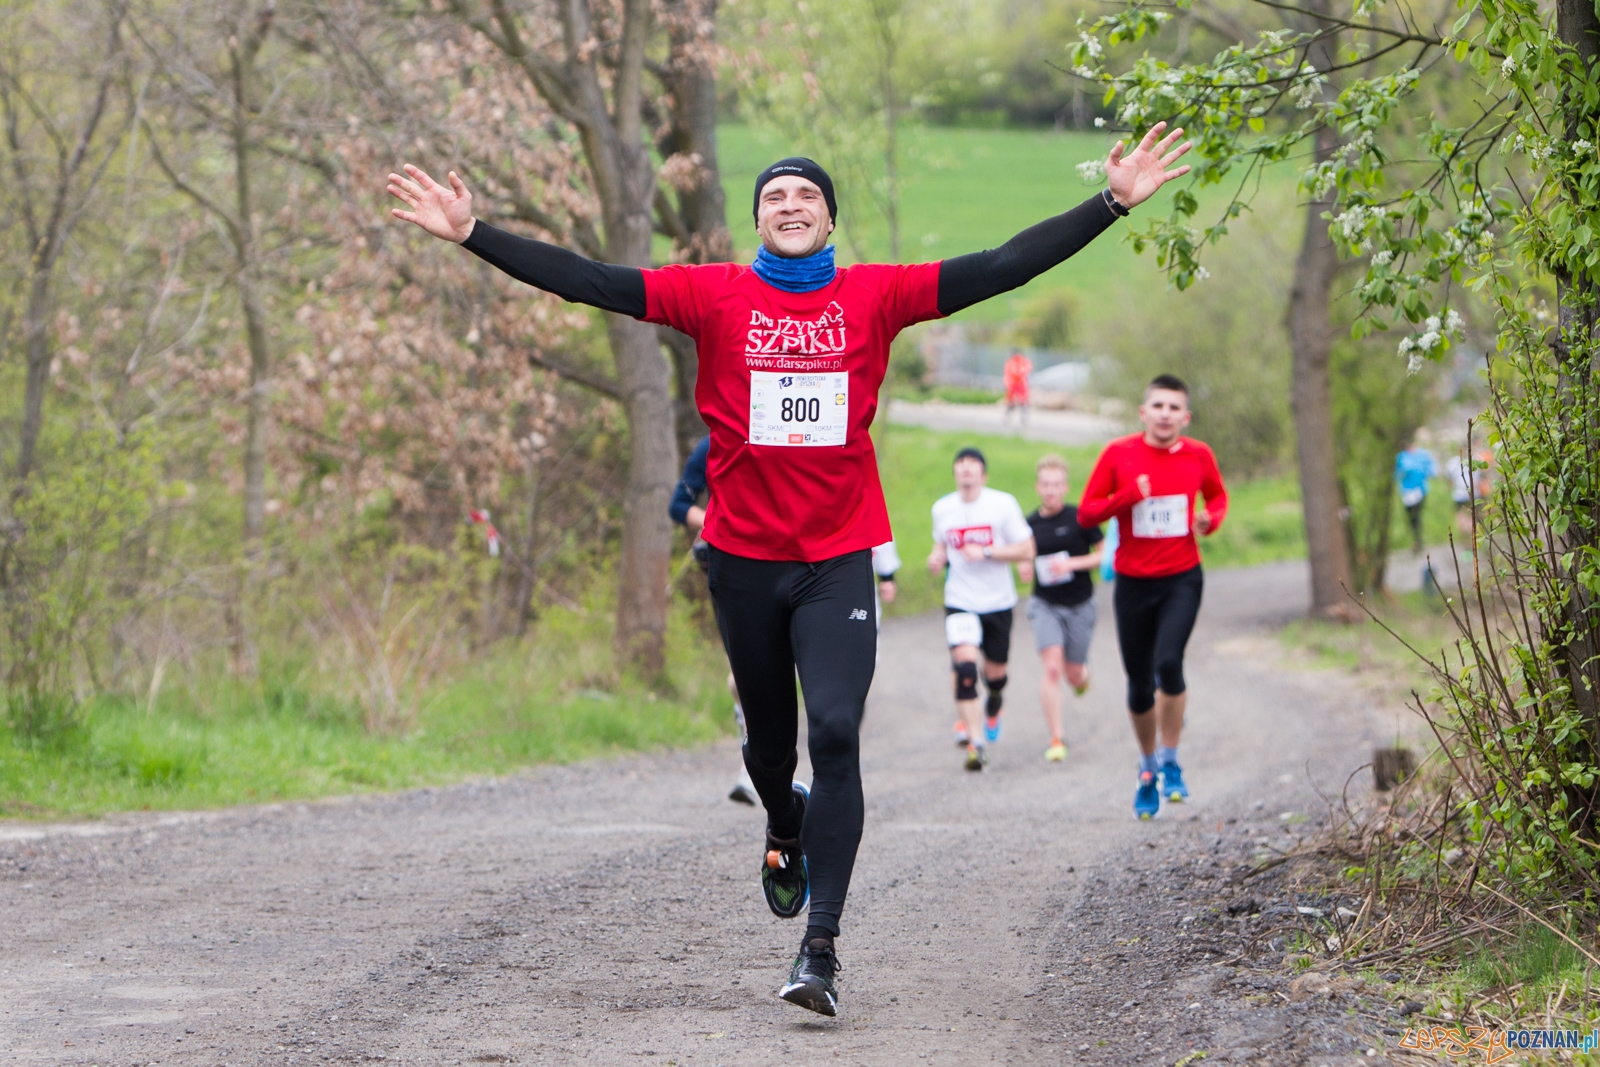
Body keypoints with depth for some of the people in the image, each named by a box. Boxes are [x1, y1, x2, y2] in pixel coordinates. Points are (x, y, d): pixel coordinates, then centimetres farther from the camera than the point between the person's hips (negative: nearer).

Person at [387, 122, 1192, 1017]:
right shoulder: (715, 296, 1)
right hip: (744, 557, 1)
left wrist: (1114, 204, -6)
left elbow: (1004, 268, 0)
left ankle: (821, 947, -13)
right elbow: (587, 281, -3)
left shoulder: (875, 296, 2)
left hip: (841, 558, -1)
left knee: (836, 734, -15)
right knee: (769, 740, 15)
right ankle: (786, 830, 50)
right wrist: (473, 235, -10)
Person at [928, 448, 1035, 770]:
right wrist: (937, 559, -2)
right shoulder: (942, 508, 3)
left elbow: (1026, 550, -7)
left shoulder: (1003, 504, -7)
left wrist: (985, 552, -18)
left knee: (995, 672, 11)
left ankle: (992, 708, 48)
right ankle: (976, 740, -21)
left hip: (998, 601, 0)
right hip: (959, 601, 0)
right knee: (964, 666, -20)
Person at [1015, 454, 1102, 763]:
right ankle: (1056, 740, -12)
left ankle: (1083, 673, 48)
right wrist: (1023, 568, -5)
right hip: (1045, 604, 1)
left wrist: (1073, 563, -19)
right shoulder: (1030, 523, 1)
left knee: (1073, 676, 8)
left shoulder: (1080, 518, -9)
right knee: (1052, 668, -16)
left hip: (1079, 605, -1)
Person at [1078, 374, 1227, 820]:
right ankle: (1148, 766, 31)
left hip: (1182, 579, -1)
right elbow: (1086, 513, -3)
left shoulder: (1198, 456, 0)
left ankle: (1170, 763, -6)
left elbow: (1217, 497, 19)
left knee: (1169, 662, -23)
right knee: (1140, 684, 7)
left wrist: (1210, 520, -4)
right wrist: (1127, 496, -19)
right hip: (1133, 582, 1)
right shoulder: (1118, 454, -5)